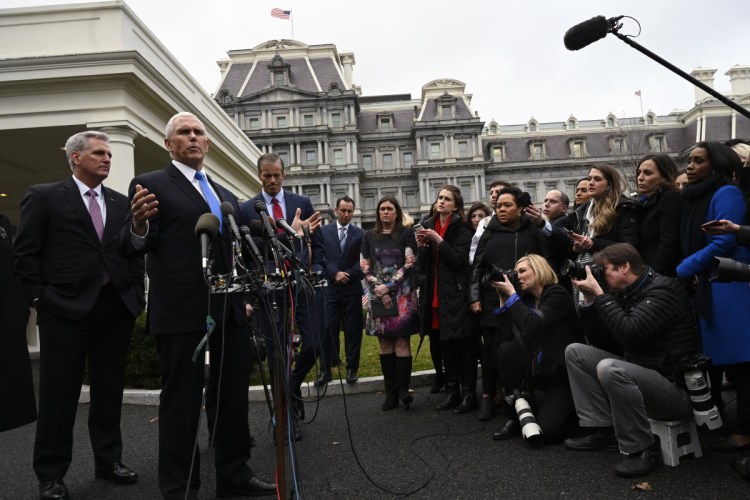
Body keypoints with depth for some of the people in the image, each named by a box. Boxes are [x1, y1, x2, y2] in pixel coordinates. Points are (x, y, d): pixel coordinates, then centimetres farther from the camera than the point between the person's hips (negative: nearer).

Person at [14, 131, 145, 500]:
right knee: (58, 394, 5)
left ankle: (108, 460, 24)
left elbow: (134, 253, 14)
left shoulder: (121, 203, 14)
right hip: (66, 309, -4)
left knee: (110, 391, 11)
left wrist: (135, 295, 6)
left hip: (116, 309, 4)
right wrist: (40, 298, -6)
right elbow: (26, 253, -1)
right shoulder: (44, 196, 2)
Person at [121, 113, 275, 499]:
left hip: (229, 310, 7)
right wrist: (139, 225, -29)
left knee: (234, 397, 13)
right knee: (181, 402, 3)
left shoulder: (224, 195, 19)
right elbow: (131, 248, -9)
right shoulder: (151, 184, 0)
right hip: (181, 311, -6)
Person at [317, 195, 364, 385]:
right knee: (328, 330, 2)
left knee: (353, 331, 5)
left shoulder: (360, 233, 5)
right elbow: (321, 257, -1)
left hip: (352, 289, 0)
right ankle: (325, 370, 10)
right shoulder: (323, 231, 7)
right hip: (330, 288, 0)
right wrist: (335, 273, -12)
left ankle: (352, 369, 15)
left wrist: (347, 275, -11)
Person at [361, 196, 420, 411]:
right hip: (378, 294, 3)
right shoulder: (369, 236, 10)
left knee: (402, 342, -7)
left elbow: (409, 264, -5)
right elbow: (364, 266, 6)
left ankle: (403, 388, -6)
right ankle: (390, 392, 7)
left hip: (402, 294, -2)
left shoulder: (406, 234, 2)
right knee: (385, 343, 3)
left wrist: (389, 286, -12)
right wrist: (378, 289, -8)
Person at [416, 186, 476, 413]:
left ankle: (469, 394, 6)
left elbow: (460, 260, -15)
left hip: (456, 296, -6)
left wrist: (438, 241, -18)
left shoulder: (461, 229, -4)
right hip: (435, 296, 6)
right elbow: (423, 266, 13)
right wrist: (422, 247, -5)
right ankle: (452, 391, 20)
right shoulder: (428, 227, 12)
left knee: (463, 345, -2)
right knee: (445, 345, 10)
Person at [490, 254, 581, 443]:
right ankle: (518, 415, -8)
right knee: (506, 348, -20)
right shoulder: (527, 300, 6)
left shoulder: (558, 294, -13)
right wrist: (504, 299, -7)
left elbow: (533, 326, -30)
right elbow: (509, 334, -3)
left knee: (546, 431, -21)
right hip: (541, 370, 6)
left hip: (566, 372, -6)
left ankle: (575, 409, 14)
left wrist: (512, 295, -22)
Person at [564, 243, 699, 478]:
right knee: (575, 351, 5)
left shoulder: (663, 289, -17)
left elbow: (629, 334, -31)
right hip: (643, 374, 9)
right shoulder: (626, 292, 8)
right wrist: (589, 296, -1)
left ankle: (643, 450, -16)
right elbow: (594, 330, 12)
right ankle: (603, 429, 0)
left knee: (609, 368, -35)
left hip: (678, 388, -9)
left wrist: (599, 293, -24)